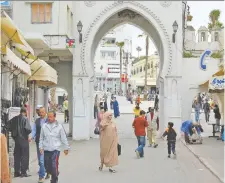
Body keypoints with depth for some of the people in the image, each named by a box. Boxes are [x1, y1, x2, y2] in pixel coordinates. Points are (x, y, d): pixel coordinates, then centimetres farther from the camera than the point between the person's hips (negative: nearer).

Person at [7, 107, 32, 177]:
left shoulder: (14, 118, 5)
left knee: (17, 155, 13)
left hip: (16, 138, 6)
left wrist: (14, 132, 15)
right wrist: (27, 133, -2)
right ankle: (23, 172, 3)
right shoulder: (25, 119, -13)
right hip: (23, 139, -6)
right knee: (24, 156, 3)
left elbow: (9, 126, 7)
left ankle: (16, 172, 17)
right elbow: (28, 128, -22)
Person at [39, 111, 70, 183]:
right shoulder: (44, 126, 5)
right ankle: (55, 174, 36)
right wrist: (41, 147, 5)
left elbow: (64, 138, 5)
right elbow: (41, 138, 11)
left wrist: (66, 148, 8)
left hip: (55, 149, -3)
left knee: (54, 165, -14)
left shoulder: (59, 126, 0)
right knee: (47, 166, 8)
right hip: (46, 149, 3)